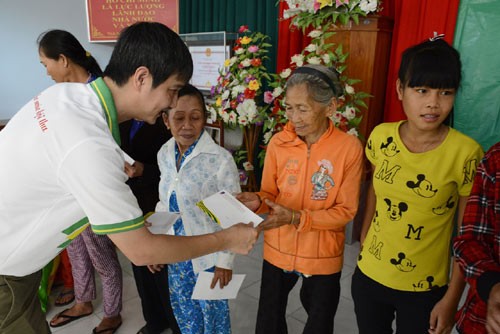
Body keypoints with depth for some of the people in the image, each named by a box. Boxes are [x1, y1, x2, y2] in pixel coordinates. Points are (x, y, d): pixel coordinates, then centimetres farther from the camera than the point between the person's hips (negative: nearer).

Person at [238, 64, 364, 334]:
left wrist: (297, 218, -27)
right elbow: (270, 194, 0)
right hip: (278, 250, 2)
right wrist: (257, 201, -23)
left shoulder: (349, 148, -18)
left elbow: (345, 211, -14)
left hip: (322, 256, -2)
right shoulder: (278, 143, -10)